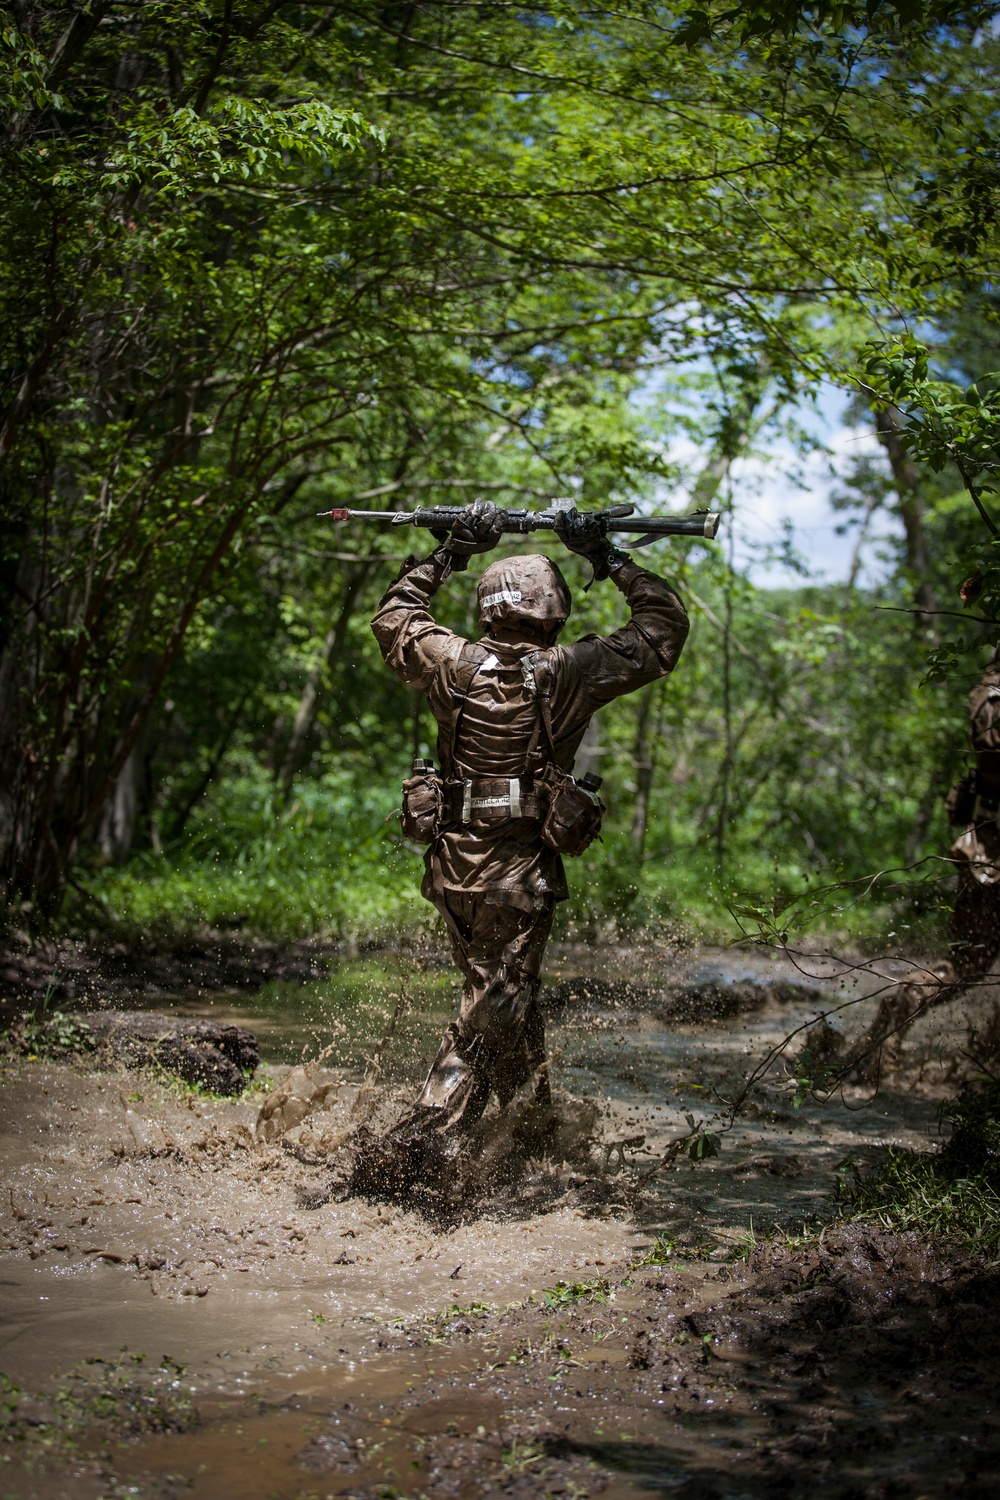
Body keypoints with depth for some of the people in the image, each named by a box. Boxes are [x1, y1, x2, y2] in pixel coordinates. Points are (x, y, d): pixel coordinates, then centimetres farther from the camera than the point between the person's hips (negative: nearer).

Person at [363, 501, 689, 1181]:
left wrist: (449, 552, 18)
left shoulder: (457, 665, 0)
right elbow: (665, 626, 2)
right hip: (521, 870, -5)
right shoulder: (571, 672, -8)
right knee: (493, 1010, 0)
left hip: (454, 863, 5)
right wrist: (608, 557, 8)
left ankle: (535, 1124, 31)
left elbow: (394, 616, 19)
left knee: (507, 998, 20)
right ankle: (430, 1138, -5)